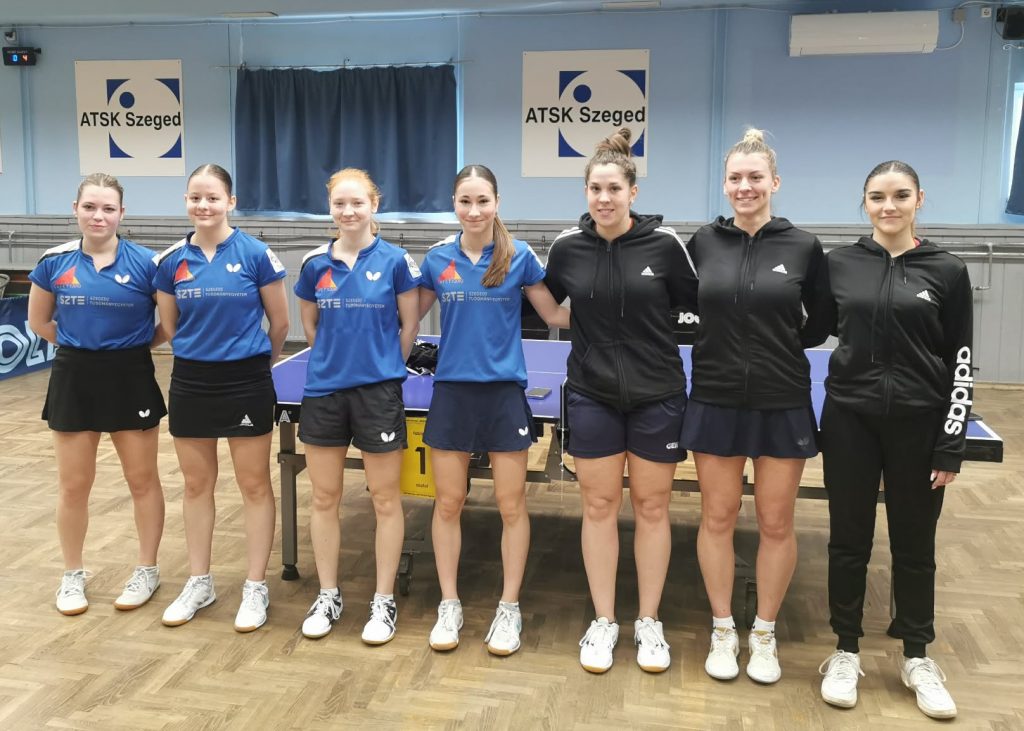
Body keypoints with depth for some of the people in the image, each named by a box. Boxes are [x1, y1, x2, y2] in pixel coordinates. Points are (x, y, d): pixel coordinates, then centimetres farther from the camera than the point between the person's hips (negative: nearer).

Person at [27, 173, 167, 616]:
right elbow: (38, 322, 12)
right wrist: (81, 345, 8)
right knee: (72, 485, 9)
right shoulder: (54, 262, -1)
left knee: (142, 480, 8)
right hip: (74, 379, 2)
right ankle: (72, 575, 27)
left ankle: (147, 571, 24)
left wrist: (138, 344, 0)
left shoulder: (145, 262, -9)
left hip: (130, 379, -2)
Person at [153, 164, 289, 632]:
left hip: (246, 383, -3)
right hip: (191, 383, 4)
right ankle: (199, 583, 28)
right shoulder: (171, 261, 1)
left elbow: (280, 323, -1)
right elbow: (169, 325, 13)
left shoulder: (255, 254, -9)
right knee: (196, 485, 13)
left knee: (255, 486, 4)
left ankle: (256, 588, 17)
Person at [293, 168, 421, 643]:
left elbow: (410, 325, 2)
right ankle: (328, 595, 26)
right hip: (323, 391, 3)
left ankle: (384, 600, 19)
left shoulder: (395, 260, -6)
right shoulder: (315, 263, 3)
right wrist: (336, 359, 12)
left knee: (385, 499, 5)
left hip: (378, 391, -3)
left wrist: (383, 366, 6)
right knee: (324, 498, 10)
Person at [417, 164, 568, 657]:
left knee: (511, 506, 4)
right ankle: (449, 606, 24)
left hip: (504, 392, -1)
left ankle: (509, 609, 21)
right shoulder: (438, 258, 3)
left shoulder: (519, 256, -2)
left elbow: (555, 316, 4)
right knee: (448, 503, 7)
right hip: (452, 390, 2)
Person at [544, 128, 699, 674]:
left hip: (656, 395, -1)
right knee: (599, 507, 7)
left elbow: (695, 304, 3)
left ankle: (649, 622, 25)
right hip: (592, 396, 1)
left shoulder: (664, 242, -9)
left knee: (651, 507, 9)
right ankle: (603, 622, 23)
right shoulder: (567, 246, -3)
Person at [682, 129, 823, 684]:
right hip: (716, 402, 1)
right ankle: (723, 631, 28)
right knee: (717, 518, 9)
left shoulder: (803, 247, -3)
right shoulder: (703, 243, 0)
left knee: (776, 523, 9)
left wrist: (785, 341, -3)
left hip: (782, 404, -1)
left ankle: (764, 634, 28)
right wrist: (717, 342, 1)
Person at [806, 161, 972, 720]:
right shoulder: (839, 264, 1)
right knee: (849, 539, 9)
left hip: (919, 424, -1)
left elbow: (960, 364, -2)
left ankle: (917, 657, 30)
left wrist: (951, 444, -6)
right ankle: (846, 652, 25)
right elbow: (813, 331, 13)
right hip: (850, 419, 1)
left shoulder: (947, 271, -2)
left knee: (914, 544, 12)